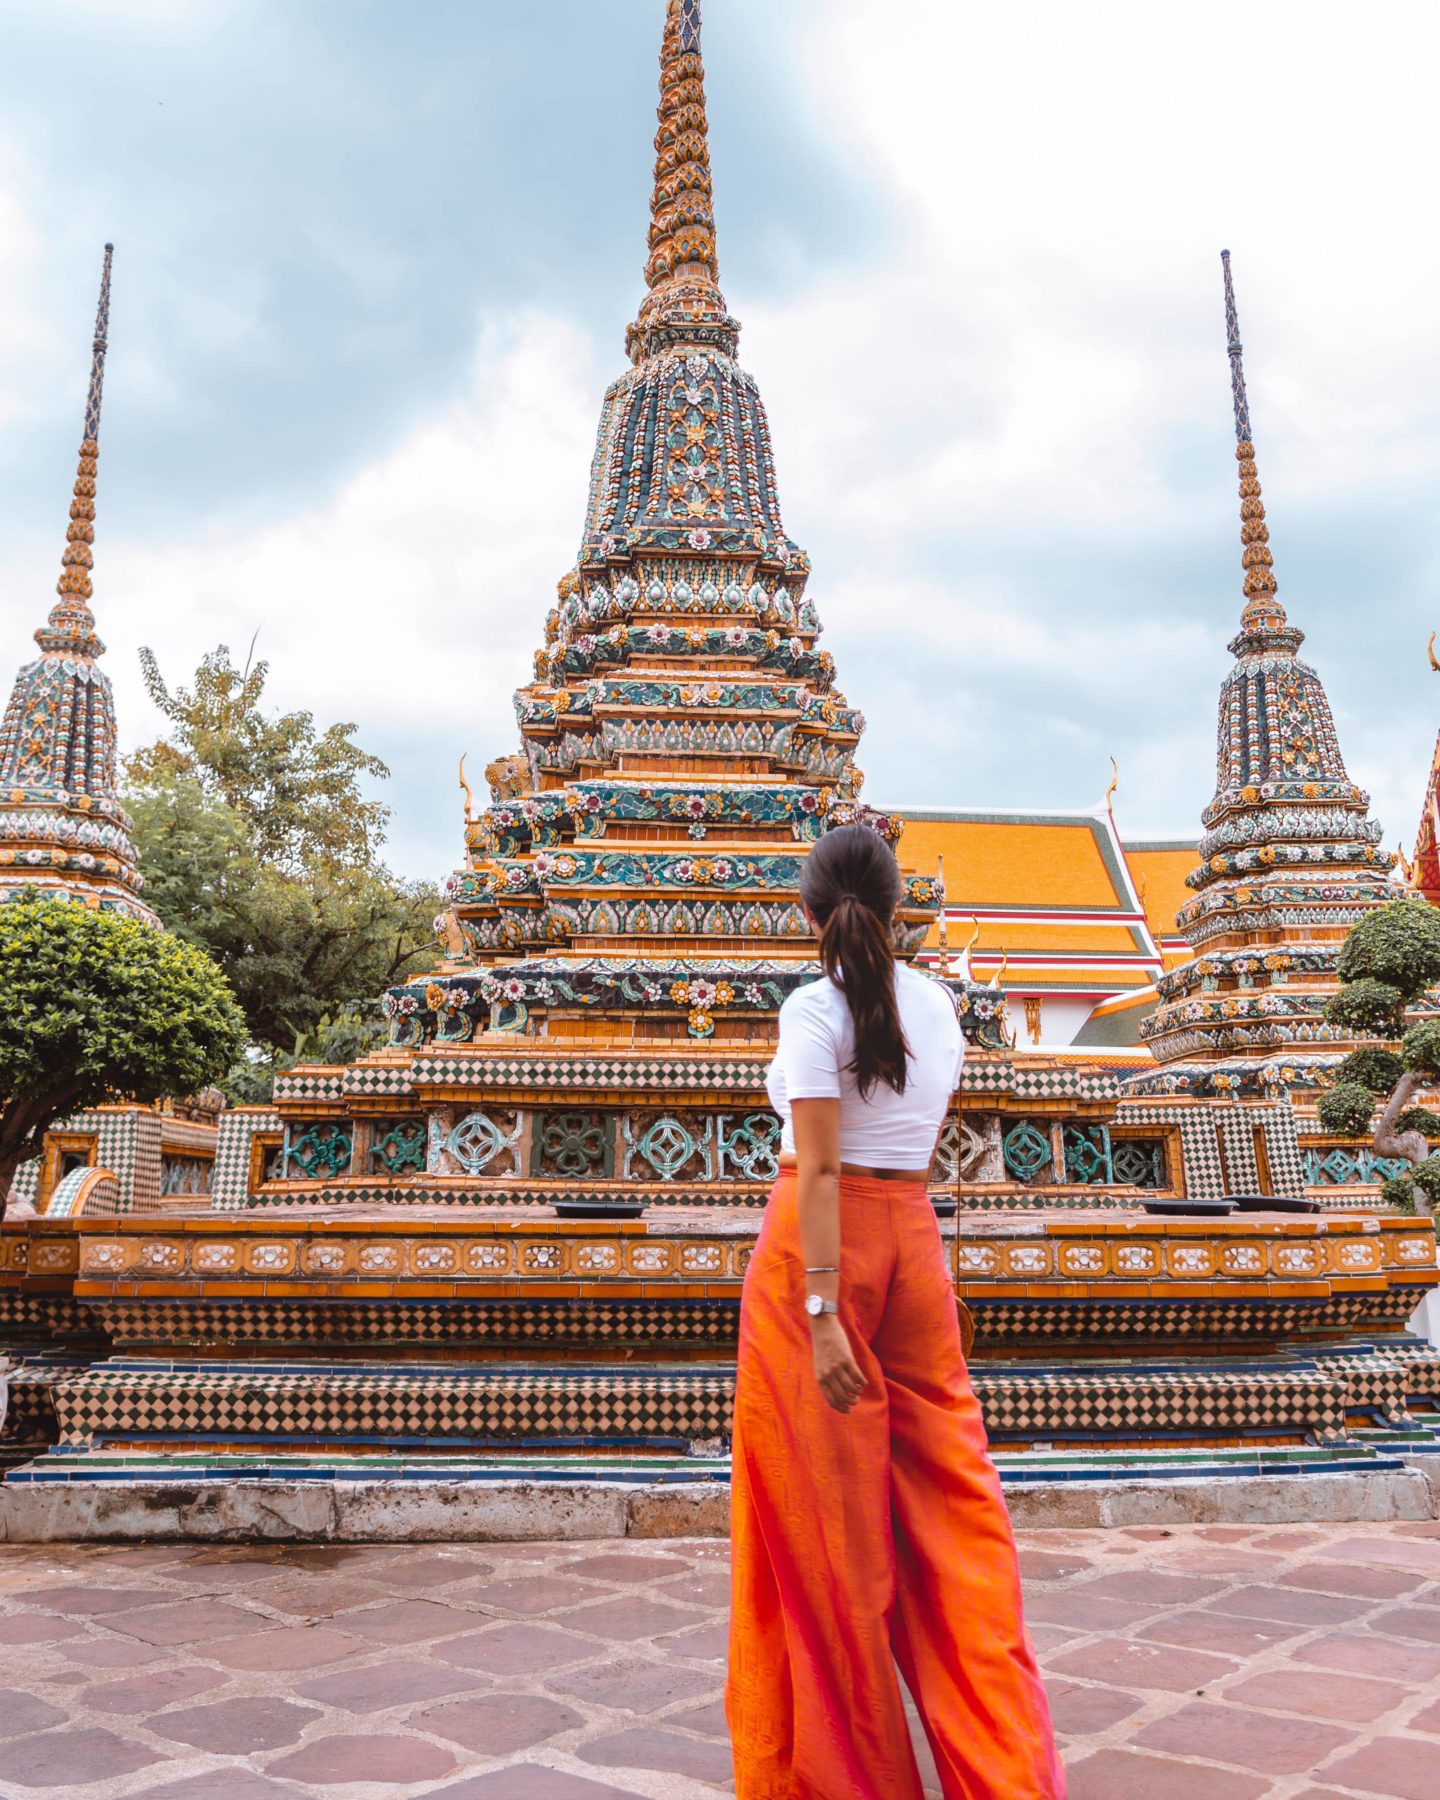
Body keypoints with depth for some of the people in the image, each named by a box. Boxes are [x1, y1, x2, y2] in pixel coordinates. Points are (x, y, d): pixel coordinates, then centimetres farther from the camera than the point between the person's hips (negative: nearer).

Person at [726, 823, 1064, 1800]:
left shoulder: (815, 1007, -12)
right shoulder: (937, 1003, 7)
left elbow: (820, 1168, -19)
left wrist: (821, 1313, -21)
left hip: (819, 1248, -5)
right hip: (914, 1243, 6)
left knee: (821, 1514, 6)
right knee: (950, 1502, 10)